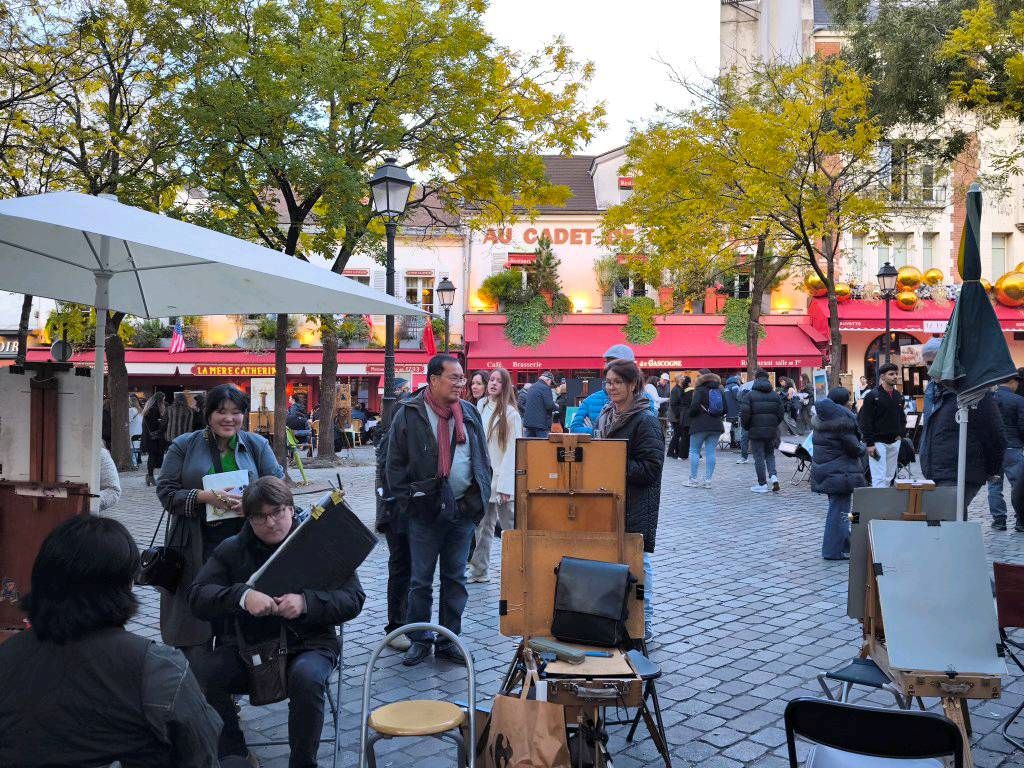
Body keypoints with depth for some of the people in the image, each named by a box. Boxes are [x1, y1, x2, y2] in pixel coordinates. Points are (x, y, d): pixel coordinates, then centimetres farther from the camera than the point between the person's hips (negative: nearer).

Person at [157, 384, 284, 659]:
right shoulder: (184, 446, 5)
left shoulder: (257, 445, 9)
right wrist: (205, 496, -17)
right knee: (196, 614, 2)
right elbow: (166, 491, -1)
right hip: (196, 546, -1)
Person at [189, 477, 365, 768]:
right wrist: (242, 595, -26)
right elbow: (197, 596, -6)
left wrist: (306, 602, -25)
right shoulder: (232, 550, 6)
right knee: (202, 675, -24)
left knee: (306, 678, -35)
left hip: (308, 644, -2)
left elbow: (353, 599, -7)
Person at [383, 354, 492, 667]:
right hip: (425, 511, -4)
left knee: (455, 579, 11)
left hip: (463, 510, 4)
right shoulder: (409, 414, -5)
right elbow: (394, 462, -2)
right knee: (421, 580, 6)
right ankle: (419, 640, 20)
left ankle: (449, 640, 23)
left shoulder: (470, 414, 8)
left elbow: (482, 458, 14)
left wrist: (480, 496, 6)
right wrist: (405, 500, -7)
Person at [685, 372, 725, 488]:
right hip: (716, 426, 5)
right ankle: (708, 480, 4)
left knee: (694, 451, 3)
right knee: (710, 452, 5)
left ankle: (693, 480, 3)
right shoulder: (719, 391, 10)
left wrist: (691, 415, 2)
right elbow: (725, 409, 9)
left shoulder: (700, 390, -7)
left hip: (700, 426, -5)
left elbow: (694, 406, -17)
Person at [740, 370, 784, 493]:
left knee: (759, 458, 2)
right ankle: (773, 476, 1)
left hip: (756, 431, -4)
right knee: (770, 454, 21)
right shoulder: (775, 395, 7)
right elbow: (780, 414, 6)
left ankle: (762, 484, 5)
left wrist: (747, 427, 3)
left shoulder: (750, 395, -7)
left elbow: (744, 414, -13)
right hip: (772, 432, 4)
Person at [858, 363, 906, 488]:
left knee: (889, 477, 10)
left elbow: (902, 418, 24)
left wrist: (900, 434, 9)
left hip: (894, 442, 7)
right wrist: (869, 443, -16)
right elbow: (865, 421, -12)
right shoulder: (872, 396, -9)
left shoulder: (899, 397, 12)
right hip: (878, 442, -7)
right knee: (879, 478, -11)